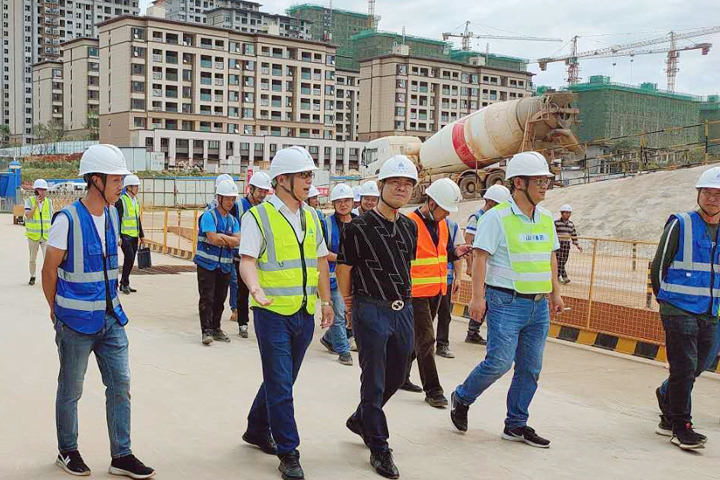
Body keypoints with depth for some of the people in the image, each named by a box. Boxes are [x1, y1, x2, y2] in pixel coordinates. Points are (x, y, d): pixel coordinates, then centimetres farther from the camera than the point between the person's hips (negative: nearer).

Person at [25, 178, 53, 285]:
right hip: (33, 236, 0)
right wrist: (36, 203, -23)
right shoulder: (29, 201, -5)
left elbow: (50, 219, 7)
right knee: (33, 259, 13)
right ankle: (32, 277, 30)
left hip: (46, 236, 0)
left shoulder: (48, 202, 1)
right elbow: (28, 216, -18)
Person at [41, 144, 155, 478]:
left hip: (110, 318, 6)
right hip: (76, 323, -6)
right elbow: (50, 270, -7)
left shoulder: (113, 216, 6)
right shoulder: (67, 219, -15)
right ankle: (67, 451, 28)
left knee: (120, 385, 6)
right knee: (71, 391, 10)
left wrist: (110, 304, 15)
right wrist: (58, 312, 2)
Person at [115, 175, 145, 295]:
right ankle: (125, 283, -4)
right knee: (129, 258, -15)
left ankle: (124, 284, 17)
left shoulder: (135, 201, 15)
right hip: (125, 236, -8)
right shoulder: (121, 201, -10)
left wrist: (141, 235, 17)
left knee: (130, 260, 9)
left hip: (134, 236, 8)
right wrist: (118, 237, -18)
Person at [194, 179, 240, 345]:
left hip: (225, 266, 6)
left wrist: (221, 237, -13)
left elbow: (237, 241, -1)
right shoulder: (209, 216, -8)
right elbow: (213, 239, -19)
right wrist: (229, 239, -4)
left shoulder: (233, 220, 12)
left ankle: (216, 328, 21)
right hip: (207, 264, -6)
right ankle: (207, 331, -6)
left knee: (220, 299, 11)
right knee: (207, 298, -7)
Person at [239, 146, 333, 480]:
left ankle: (257, 430, 37)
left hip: (305, 313, 6)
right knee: (280, 385, -2)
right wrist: (257, 291, -33)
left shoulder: (311, 217, 11)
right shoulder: (259, 216, -9)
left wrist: (326, 302, 18)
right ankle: (288, 453, 8)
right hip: (273, 312, -6)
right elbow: (247, 261, -16)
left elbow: (320, 261, 18)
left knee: (281, 380, 17)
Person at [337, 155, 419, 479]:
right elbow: (343, 269, -2)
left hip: (403, 310, 7)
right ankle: (379, 449, 14)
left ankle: (360, 420, 41)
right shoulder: (359, 228, -11)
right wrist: (351, 305, 9)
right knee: (374, 382, 2)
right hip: (371, 312, -7)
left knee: (397, 376, 18)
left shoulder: (410, 228, 8)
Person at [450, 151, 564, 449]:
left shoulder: (546, 218, 13)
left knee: (530, 369, 8)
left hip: (538, 305, 7)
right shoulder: (497, 217, -9)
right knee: (499, 361, -12)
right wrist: (477, 297, -19)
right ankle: (462, 398, 14)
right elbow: (480, 257, -13)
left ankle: (516, 425, 20)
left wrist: (555, 293, 20)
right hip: (506, 302, -7)